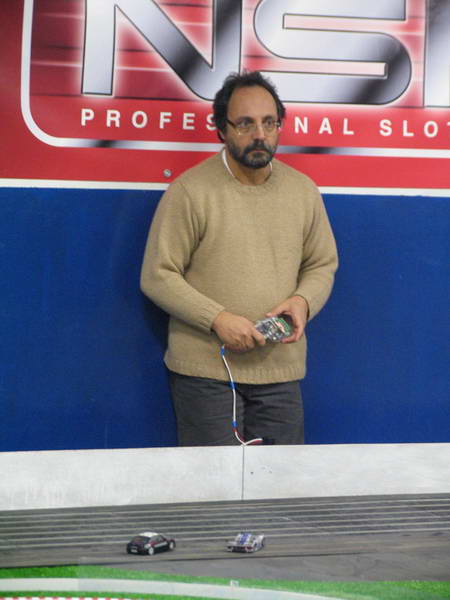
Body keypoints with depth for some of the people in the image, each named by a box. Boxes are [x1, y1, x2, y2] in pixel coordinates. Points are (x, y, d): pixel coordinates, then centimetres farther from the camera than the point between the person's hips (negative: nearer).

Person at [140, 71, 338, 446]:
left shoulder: (303, 190, 8)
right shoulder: (191, 191, -7)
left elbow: (322, 265, 17)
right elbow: (157, 277, -7)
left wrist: (303, 301, -5)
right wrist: (217, 319, -17)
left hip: (281, 371, 4)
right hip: (205, 369, -4)